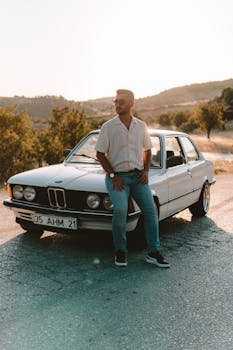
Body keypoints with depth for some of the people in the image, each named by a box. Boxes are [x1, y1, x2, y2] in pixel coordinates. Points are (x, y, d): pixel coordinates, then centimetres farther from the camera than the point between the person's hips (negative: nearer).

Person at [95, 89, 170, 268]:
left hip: (137, 176, 3)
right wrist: (113, 176, -10)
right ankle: (120, 251, -6)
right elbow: (100, 154, -1)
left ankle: (153, 253, -2)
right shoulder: (108, 127, -3)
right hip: (117, 176, -3)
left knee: (150, 209, -11)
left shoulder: (141, 126, 6)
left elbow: (147, 150, 17)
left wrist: (146, 171, 1)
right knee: (121, 210, -25)